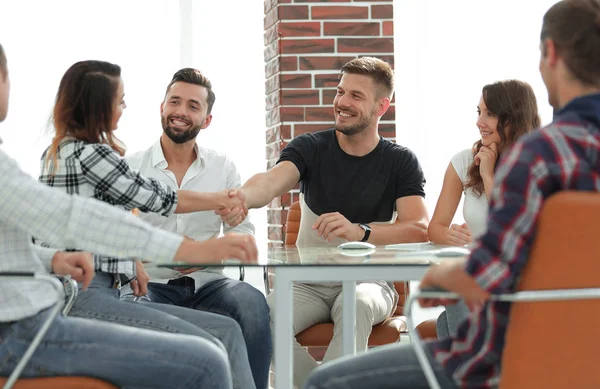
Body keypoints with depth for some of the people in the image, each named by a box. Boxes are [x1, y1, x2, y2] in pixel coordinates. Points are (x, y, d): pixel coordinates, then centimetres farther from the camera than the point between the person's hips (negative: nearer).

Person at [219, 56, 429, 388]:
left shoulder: (400, 162, 1)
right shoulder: (309, 148, 3)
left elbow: (420, 229, -15)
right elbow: (272, 180, -20)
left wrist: (360, 231, -35)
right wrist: (243, 196, -46)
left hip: (368, 282, -2)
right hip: (308, 282, 2)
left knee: (358, 305, -37)